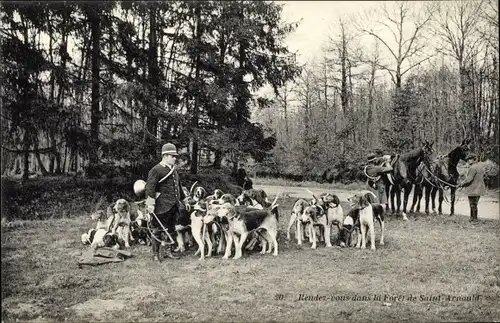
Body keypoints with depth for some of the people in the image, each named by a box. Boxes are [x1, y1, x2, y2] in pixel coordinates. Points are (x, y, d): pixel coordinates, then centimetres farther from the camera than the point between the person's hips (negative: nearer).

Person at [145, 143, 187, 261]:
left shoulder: (174, 170, 16)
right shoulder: (156, 170, -10)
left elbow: (178, 186, 27)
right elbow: (150, 187, -16)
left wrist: (183, 200, 25)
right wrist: (150, 203, -22)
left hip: (173, 206, 8)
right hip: (161, 206, -8)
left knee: (171, 229, 15)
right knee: (157, 230, 1)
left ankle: (169, 251, 26)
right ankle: (155, 254, 10)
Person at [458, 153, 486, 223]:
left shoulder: (473, 168, -22)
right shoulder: (480, 166, 7)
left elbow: (468, 179, -24)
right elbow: (483, 177, 17)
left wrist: (461, 184, -14)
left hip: (473, 189, -9)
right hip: (479, 188, 9)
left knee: (473, 204, 3)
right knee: (474, 203, 18)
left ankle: (475, 219, 11)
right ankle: (472, 217, 27)